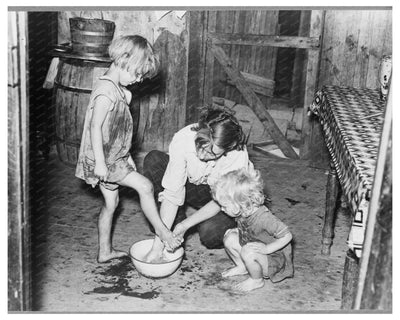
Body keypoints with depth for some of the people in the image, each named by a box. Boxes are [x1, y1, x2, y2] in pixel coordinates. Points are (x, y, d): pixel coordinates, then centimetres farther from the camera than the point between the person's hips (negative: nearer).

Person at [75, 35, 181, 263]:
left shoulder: (119, 90, 10)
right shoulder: (106, 91, -21)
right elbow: (95, 127, -24)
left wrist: (126, 155, 21)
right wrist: (100, 162, -24)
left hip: (113, 157, 10)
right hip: (103, 159, -10)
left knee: (111, 202, 16)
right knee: (145, 186, -10)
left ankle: (105, 251, 28)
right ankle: (161, 229, 6)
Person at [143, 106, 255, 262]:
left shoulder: (237, 154, -34)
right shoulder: (182, 139, -30)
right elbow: (172, 194, -28)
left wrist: (183, 226, -28)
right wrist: (158, 246, -31)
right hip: (195, 189, 3)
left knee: (209, 234, -33)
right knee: (153, 161, -21)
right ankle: (177, 219, -8)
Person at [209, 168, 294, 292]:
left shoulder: (264, 218, -35)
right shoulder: (243, 211, -10)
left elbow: (287, 236, -29)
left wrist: (267, 249, -30)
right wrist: (237, 231, -5)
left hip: (275, 260, -8)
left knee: (248, 251, -33)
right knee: (230, 238, -5)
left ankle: (257, 280, -6)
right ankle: (242, 266, 17)